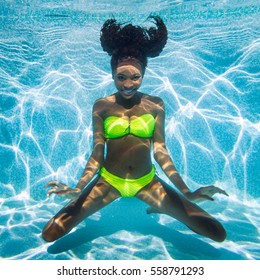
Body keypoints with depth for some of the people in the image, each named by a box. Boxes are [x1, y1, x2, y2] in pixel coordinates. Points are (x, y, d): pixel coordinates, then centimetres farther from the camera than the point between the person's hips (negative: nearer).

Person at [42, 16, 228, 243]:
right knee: (50, 234, -10)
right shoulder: (101, 106, -5)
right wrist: (77, 189, -18)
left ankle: (159, 207, 22)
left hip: (147, 181, 1)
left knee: (218, 233, -4)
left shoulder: (155, 105, -3)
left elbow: (160, 151, -4)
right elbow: (97, 153, -5)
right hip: (108, 180, 0)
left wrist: (186, 192, -12)